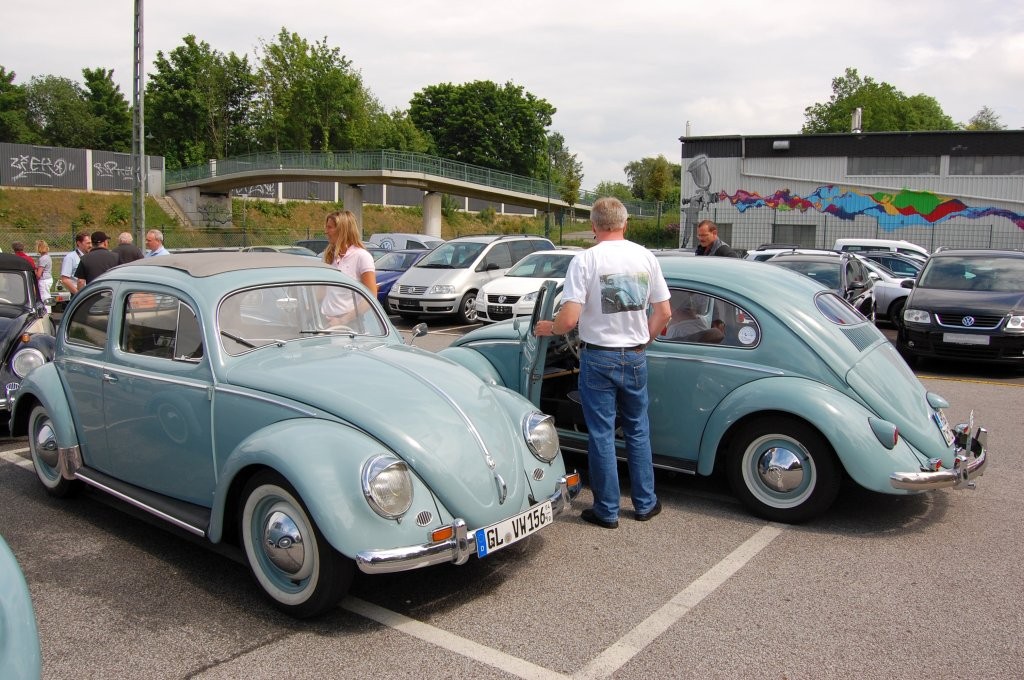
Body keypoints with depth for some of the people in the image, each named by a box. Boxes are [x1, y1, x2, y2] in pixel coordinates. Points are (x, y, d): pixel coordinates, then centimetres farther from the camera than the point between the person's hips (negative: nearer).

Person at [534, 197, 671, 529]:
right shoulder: (646, 257, 1)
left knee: (601, 434, 6)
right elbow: (664, 312, 4)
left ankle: (607, 511, 16)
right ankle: (645, 503, 26)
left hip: (598, 357, -4)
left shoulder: (585, 260, -12)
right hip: (635, 357, 4)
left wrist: (547, 328, 3)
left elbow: (569, 318, -18)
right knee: (638, 431, 17)